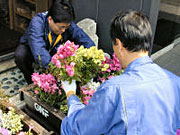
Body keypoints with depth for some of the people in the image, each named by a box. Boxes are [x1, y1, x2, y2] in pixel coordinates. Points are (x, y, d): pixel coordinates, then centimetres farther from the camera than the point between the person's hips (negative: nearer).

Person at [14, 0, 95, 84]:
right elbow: (39, 51, -49)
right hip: (30, 48, -3)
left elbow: (87, 42, -20)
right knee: (20, 55, -35)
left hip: (53, 51, 3)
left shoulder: (69, 25, -26)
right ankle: (31, 82, -4)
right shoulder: (37, 22, -37)